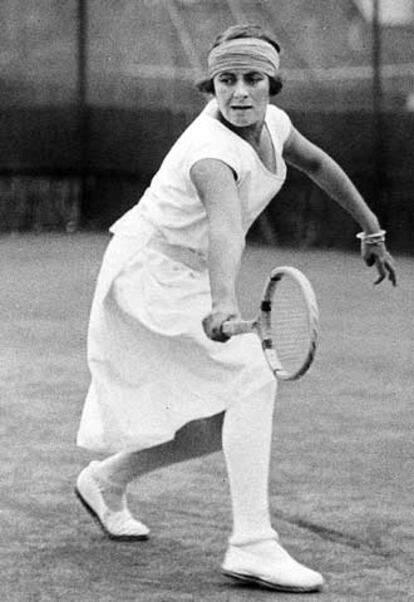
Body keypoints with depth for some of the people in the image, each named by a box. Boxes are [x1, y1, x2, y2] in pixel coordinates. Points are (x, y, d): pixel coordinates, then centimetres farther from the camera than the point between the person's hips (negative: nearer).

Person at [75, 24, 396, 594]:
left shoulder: (271, 123, -5)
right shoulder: (215, 151, -32)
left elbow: (316, 163, 17)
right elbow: (224, 228, -52)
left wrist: (371, 230, 22)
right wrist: (223, 303, -67)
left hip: (191, 277, 9)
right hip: (148, 269, -9)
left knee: (221, 428, 10)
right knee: (252, 377, -26)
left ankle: (107, 478, 35)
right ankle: (251, 545, -26)